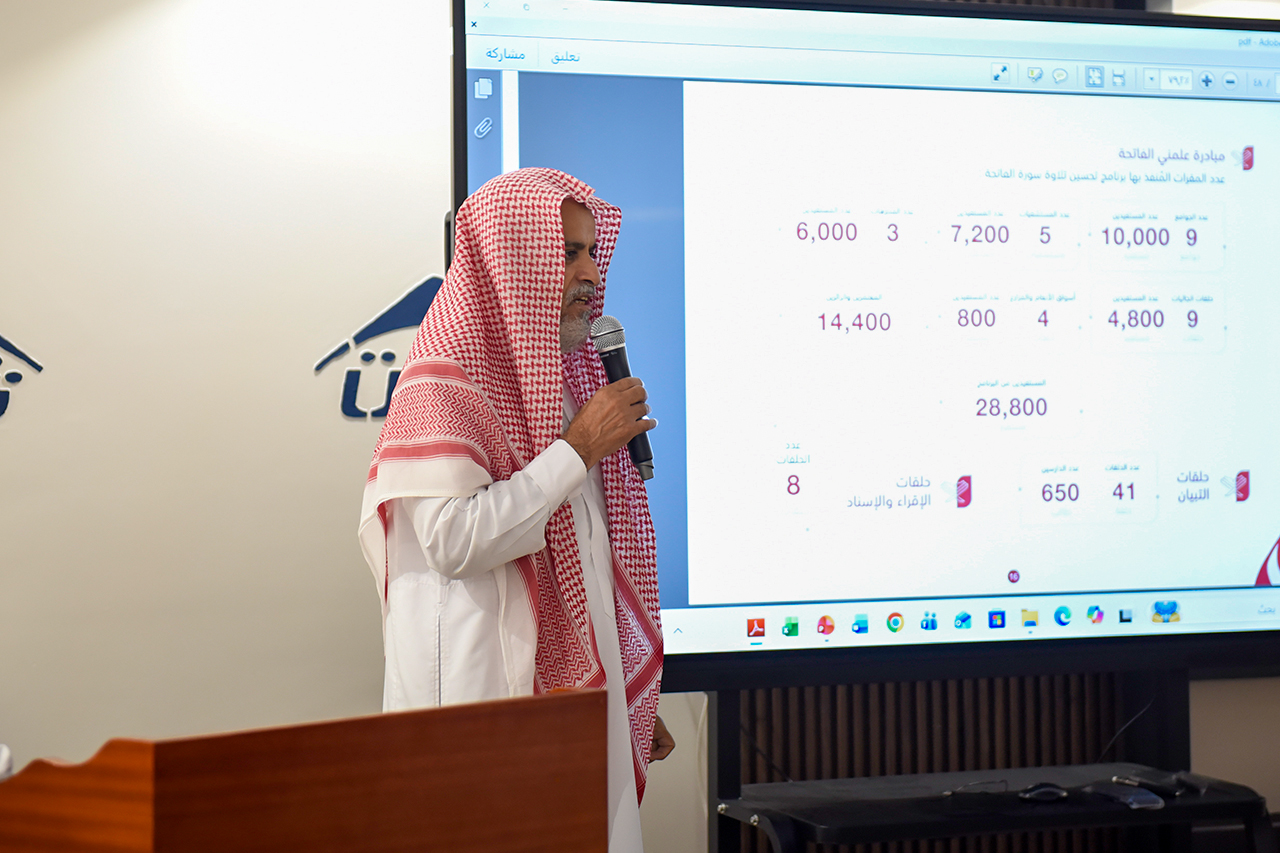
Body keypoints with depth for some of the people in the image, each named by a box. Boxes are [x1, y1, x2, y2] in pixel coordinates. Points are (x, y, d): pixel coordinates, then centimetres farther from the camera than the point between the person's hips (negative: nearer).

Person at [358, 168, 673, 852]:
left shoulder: (569, 375, 17)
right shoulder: (441, 384, -10)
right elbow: (456, 540, -23)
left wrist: (634, 705, 18)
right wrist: (577, 448, -16)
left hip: (580, 684, 8)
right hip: (493, 690, -8)